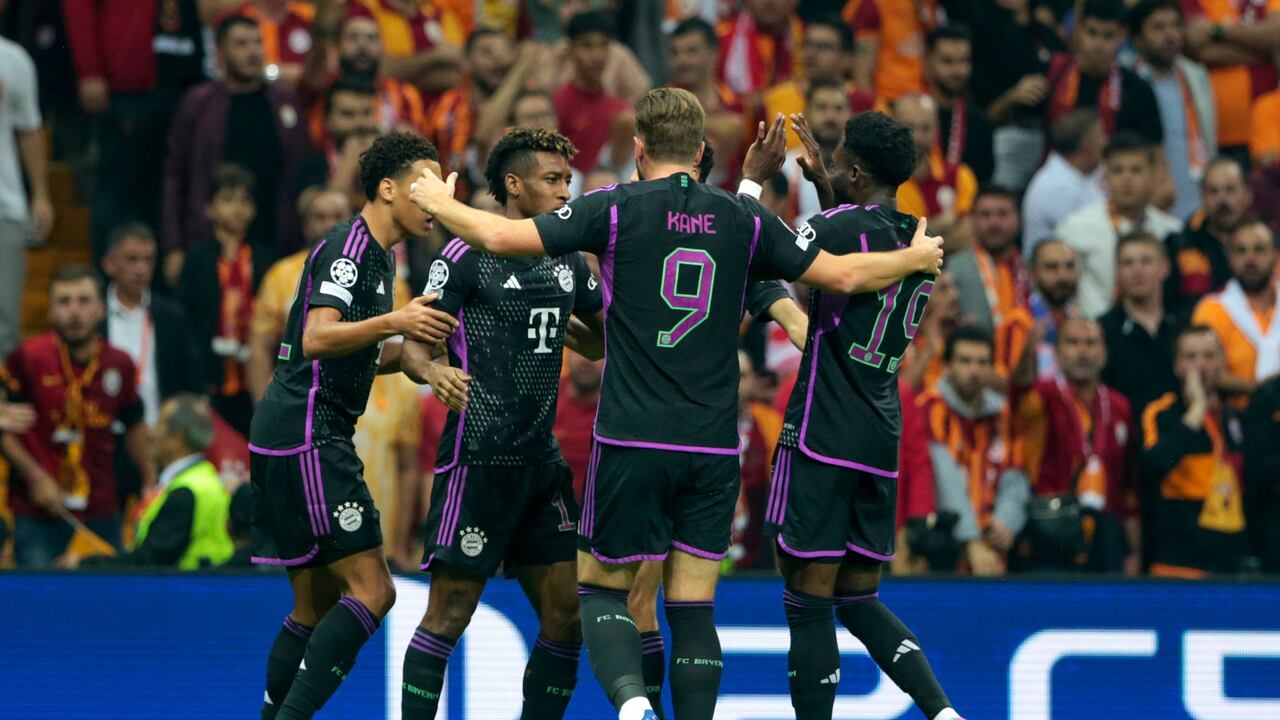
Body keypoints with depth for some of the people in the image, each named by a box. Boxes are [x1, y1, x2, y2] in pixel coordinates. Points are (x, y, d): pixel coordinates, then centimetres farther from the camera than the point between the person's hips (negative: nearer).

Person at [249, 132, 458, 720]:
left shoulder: (377, 254, 19)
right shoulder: (348, 247, -11)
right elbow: (317, 340, -26)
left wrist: (418, 346, 18)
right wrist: (391, 323, -40)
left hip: (311, 440, 11)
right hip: (306, 435, -11)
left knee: (317, 605, 12)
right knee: (371, 589, -16)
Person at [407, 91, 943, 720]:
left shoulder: (616, 208, -3)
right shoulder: (744, 218, 5)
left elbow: (501, 237, -6)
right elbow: (843, 275, 11)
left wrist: (440, 203, 14)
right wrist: (914, 258, 30)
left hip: (632, 440, -2)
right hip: (713, 448, 2)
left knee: (601, 586, 7)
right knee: (693, 608, 8)